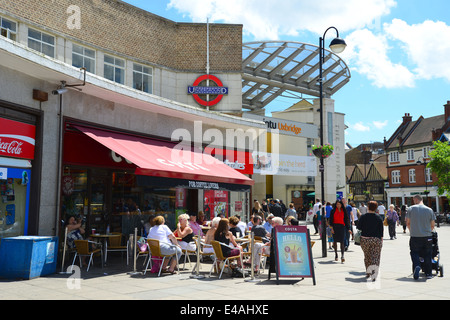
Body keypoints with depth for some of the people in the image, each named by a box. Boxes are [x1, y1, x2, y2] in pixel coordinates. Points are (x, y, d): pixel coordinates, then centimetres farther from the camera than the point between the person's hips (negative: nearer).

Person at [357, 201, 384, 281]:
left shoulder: (363, 217, -3)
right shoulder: (378, 217, -1)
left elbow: (358, 227, -1)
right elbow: (381, 229, 0)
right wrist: (381, 238, 8)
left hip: (365, 239, 1)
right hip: (376, 239, 0)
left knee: (367, 256, 17)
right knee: (375, 257, -1)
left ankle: (368, 272, 23)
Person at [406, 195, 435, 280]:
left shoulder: (411, 209, -4)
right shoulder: (429, 210, 0)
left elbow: (408, 223, 4)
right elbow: (432, 225, 6)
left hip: (415, 237, -1)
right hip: (427, 236, 2)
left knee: (414, 253, 10)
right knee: (427, 254, 13)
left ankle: (416, 266, -16)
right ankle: (428, 273, 17)